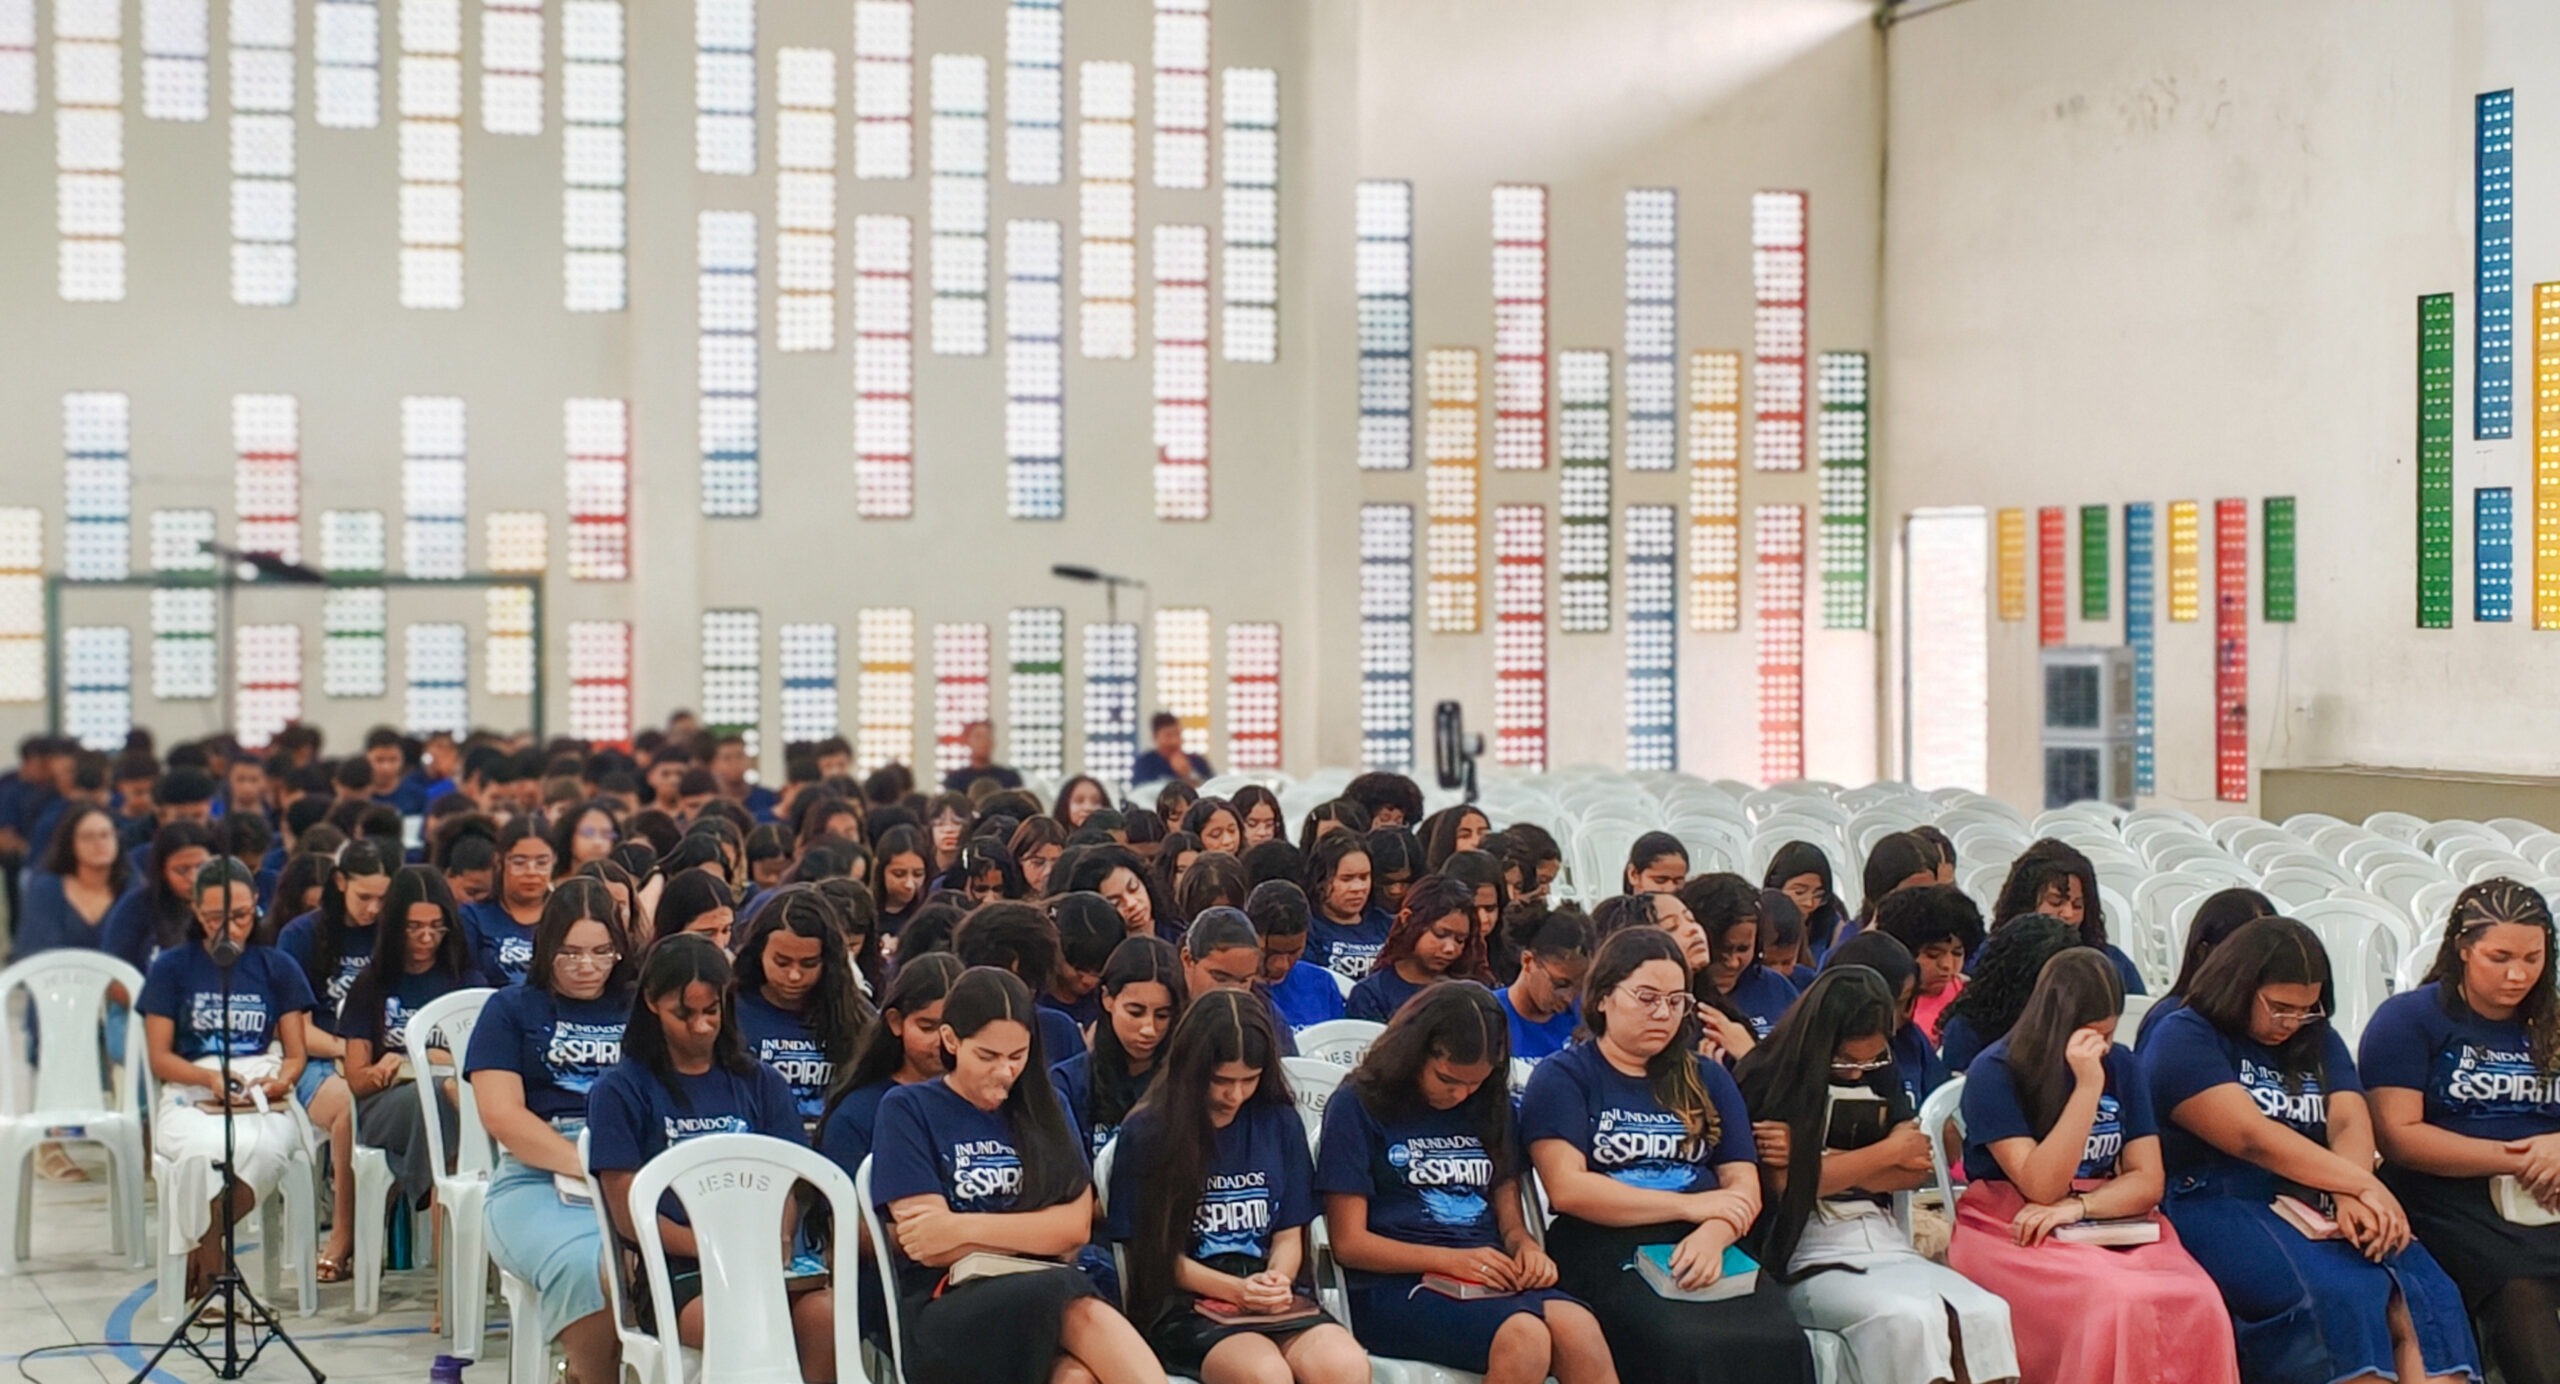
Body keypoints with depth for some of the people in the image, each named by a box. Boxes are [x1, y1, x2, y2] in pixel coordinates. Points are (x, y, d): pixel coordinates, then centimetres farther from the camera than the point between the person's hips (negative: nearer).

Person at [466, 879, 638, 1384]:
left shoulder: (639, 1011, 23)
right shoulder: (512, 1010, 17)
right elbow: (501, 1115, 3)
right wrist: (586, 1165, -11)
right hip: (537, 1177, -1)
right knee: (584, 1264, -36)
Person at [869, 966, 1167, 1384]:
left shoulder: (1043, 1109, 18)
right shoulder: (907, 1110, 5)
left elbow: (1076, 1226, 3)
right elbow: (932, 1249, -5)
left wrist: (966, 1227, -9)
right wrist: (1038, 1234, 1)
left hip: (1042, 1307, 4)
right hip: (936, 1315, -3)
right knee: (1080, 1310, -37)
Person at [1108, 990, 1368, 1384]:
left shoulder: (1280, 1123, 13)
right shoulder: (1146, 1133, 1)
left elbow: (1289, 1235, 15)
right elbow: (1157, 1252, 1)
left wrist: (1277, 1279, -8)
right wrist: (1235, 1290, -13)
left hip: (1274, 1303, 4)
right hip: (1182, 1306, -3)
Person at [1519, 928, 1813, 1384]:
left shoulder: (1707, 1078, 22)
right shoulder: (1562, 1076, 8)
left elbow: (1744, 1185, 11)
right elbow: (1567, 1187, -6)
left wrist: (1713, 1234, -12)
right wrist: (1691, 1206, -6)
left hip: (1707, 1250, 4)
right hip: (1608, 1254, -4)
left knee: (1779, 1344, -28)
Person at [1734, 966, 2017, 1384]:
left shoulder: (1880, 1075, 18)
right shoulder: (1771, 1078, 0)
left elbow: (1916, 1168, 8)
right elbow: (1787, 1183, -10)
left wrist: (1818, 1159, -8)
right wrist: (1889, 1151, 1)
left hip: (1886, 1243, 5)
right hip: (1813, 1260, -5)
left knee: (1987, 1313, -24)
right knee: (1910, 1318, -35)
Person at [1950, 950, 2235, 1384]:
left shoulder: (2120, 1064, 6)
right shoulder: (1995, 1072, -9)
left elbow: (2147, 1182, 2)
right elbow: (2042, 1187, -17)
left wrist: (2077, 1207, -17)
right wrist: (2087, 1086, -23)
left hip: (2110, 1228, 5)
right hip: (2013, 1234, -4)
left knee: (2198, 1304, -26)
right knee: (2116, 1304, -34)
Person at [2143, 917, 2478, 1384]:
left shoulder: (2318, 1042, 21)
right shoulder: (2184, 1039, -1)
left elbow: (2350, 1123, 4)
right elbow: (2251, 1136, -13)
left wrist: (2351, 1198, -18)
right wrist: (2363, 1185, -15)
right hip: (2215, 1205, -6)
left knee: (2425, 1295, -21)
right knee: (2338, 1295, -32)